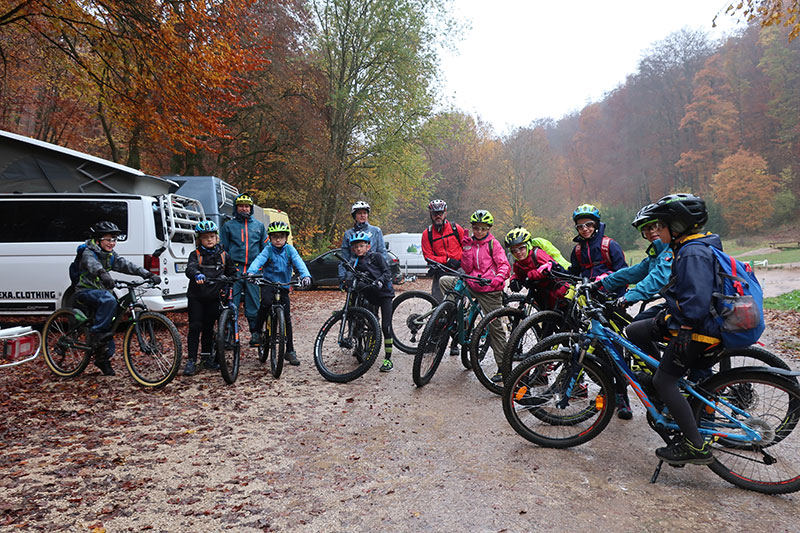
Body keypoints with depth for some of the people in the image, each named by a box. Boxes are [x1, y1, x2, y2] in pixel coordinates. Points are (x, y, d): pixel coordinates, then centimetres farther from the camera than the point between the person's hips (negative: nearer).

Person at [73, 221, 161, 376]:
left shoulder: (111, 255, 7)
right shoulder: (88, 252, -12)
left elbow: (127, 265, -6)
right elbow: (92, 264, -35)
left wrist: (149, 275, -22)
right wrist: (103, 274, -59)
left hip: (101, 291, 7)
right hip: (85, 291, -7)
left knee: (107, 327, 2)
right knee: (109, 300, -36)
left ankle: (103, 359, 17)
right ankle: (95, 334, -27)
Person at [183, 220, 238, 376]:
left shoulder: (223, 255, 7)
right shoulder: (195, 255, -2)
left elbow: (232, 272, 17)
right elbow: (190, 268, -21)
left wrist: (227, 283, -1)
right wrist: (197, 274, -44)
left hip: (213, 297, 2)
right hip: (196, 297, -2)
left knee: (209, 328, 10)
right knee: (195, 327, -4)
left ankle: (208, 358, 21)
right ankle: (191, 361, 2)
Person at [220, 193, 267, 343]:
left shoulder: (259, 226, 16)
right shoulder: (228, 226, 11)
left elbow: (265, 248, 19)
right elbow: (222, 249, 12)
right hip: (234, 269, -1)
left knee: (253, 303, 3)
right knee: (231, 304, -4)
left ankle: (255, 333, 13)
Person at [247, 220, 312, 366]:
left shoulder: (289, 249, -1)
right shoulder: (268, 249, -4)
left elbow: (299, 262, -17)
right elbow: (259, 260, -22)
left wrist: (305, 275, -36)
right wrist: (251, 272, -44)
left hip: (284, 286, 2)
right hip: (268, 283, -2)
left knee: (287, 318, 1)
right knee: (267, 302, -34)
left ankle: (290, 351, 11)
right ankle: (257, 331, -10)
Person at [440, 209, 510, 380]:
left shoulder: (493, 243, -1)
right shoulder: (469, 243, 10)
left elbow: (504, 264, -8)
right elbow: (467, 268, 1)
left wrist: (499, 278, -28)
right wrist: (467, 248, -8)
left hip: (489, 290, -4)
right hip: (472, 285, 4)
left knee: (495, 326, -2)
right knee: (444, 281, -10)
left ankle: (503, 367, 7)